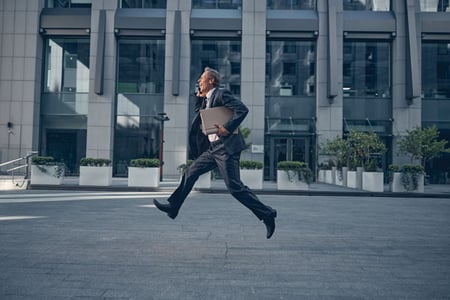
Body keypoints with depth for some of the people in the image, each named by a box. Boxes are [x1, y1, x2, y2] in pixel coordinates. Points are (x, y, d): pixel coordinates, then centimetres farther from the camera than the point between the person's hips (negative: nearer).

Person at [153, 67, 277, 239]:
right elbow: (199, 113, 33)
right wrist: (199, 96, 19)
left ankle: (266, 214, -1)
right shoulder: (207, 99, 19)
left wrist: (228, 128, -21)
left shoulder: (221, 94, -9)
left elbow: (242, 109, -18)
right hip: (213, 148, 9)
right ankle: (173, 207, 22)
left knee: (234, 186, -10)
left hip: (226, 147, -9)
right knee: (191, 173, 11)